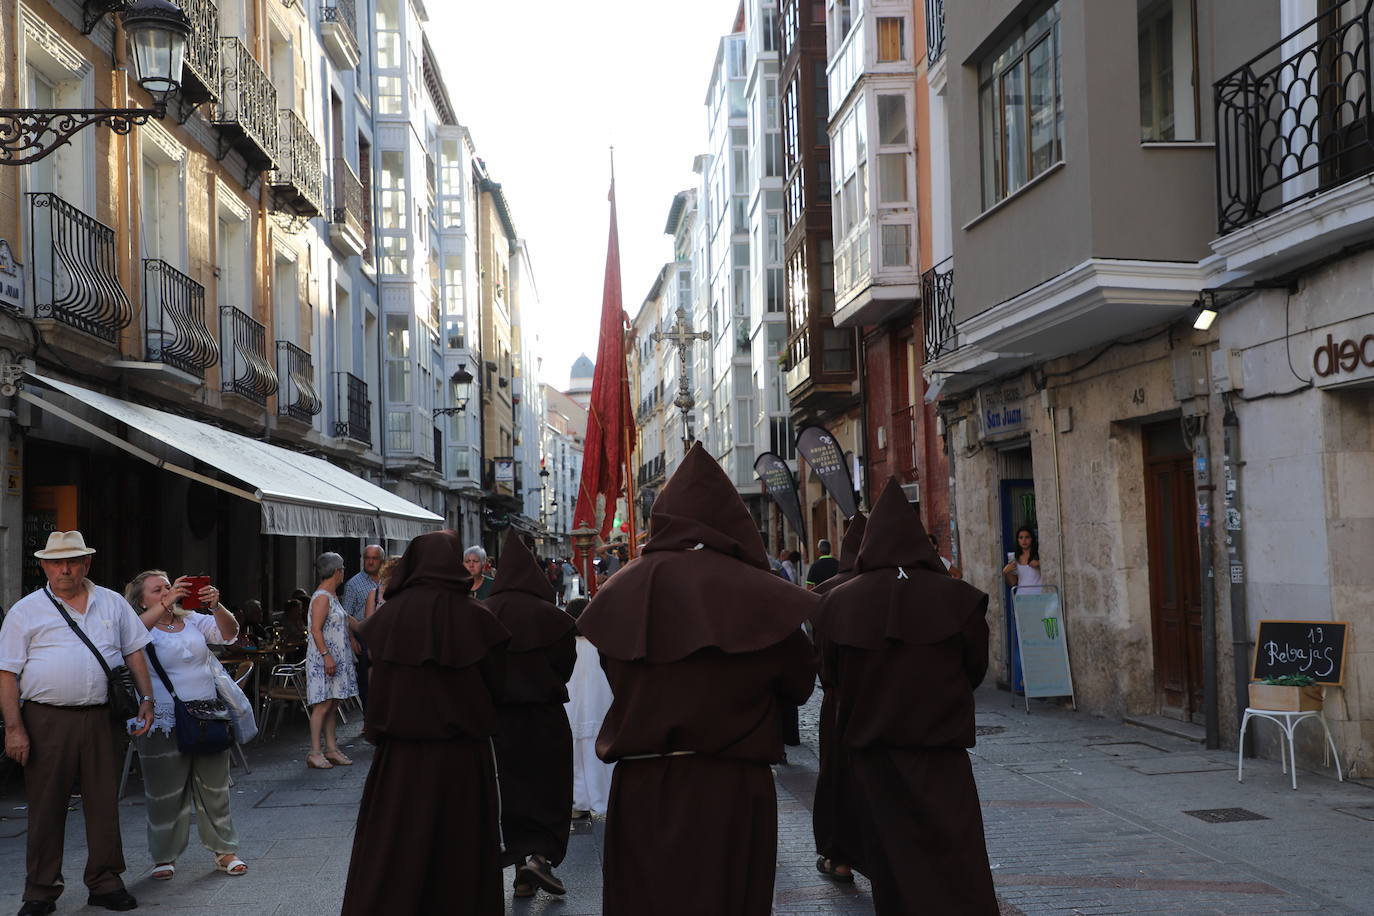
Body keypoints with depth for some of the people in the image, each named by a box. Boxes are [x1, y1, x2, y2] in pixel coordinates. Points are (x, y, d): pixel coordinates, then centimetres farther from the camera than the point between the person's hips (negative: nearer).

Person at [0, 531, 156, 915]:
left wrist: (146, 700, 5)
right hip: (46, 721, -2)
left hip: (100, 719, 2)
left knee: (104, 801, 5)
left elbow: (134, 653, 15)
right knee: (45, 807, 3)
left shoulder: (113, 604, 11)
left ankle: (105, 883, 16)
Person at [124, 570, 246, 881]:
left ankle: (224, 849, 19)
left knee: (215, 787, 9)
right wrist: (166, 604, -38)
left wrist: (216, 606, -21)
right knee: (166, 793, 3)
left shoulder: (193, 621, 10)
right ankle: (164, 857, 18)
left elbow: (228, 633, -2)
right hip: (165, 724, -4)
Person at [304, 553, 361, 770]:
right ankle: (315, 752, -8)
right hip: (323, 659, -10)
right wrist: (326, 655, -25)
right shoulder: (321, 597, -13)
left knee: (331, 704, 9)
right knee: (323, 705, -10)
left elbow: (346, 619, 32)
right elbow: (316, 630, -20)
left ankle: (331, 749, 12)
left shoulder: (332, 596, 17)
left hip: (336, 658, 10)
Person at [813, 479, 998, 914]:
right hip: (940, 752, -2)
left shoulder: (838, 601, -6)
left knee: (890, 862, 15)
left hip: (868, 752, 2)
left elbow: (829, 674, 3)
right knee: (955, 870, 2)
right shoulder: (957, 598, -9)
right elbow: (976, 668, 2)